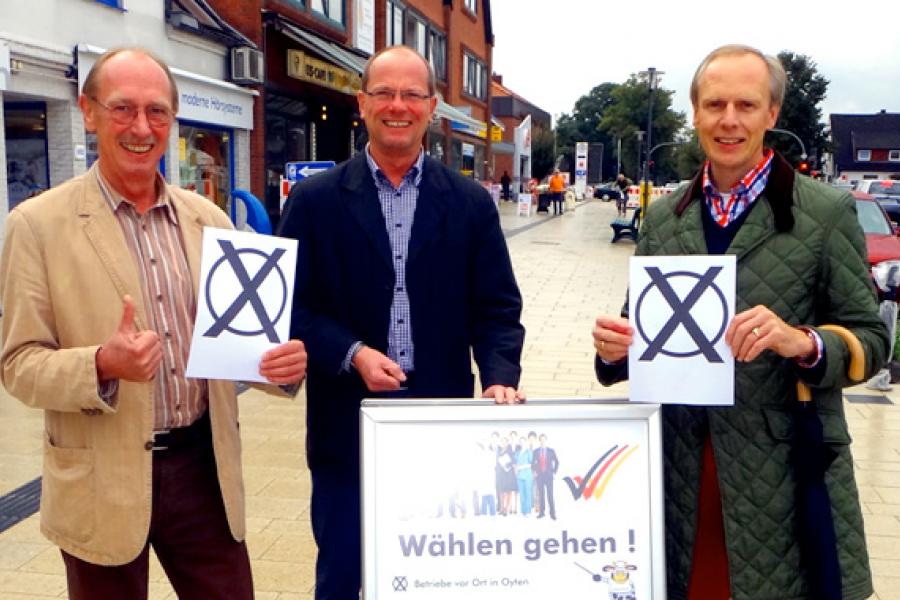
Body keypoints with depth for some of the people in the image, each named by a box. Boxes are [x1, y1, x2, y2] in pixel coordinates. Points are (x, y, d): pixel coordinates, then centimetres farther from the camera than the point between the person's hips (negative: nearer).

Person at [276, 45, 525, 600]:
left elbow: (498, 309, 3)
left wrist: (500, 379, -14)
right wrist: (352, 353, -16)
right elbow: (293, 306, -1)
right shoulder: (316, 200, 0)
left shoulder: (472, 204, 3)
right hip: (347, 428, -1)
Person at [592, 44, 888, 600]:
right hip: (680, 468, 3)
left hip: (784, 478, -3)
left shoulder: (827, 212, -4)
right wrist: (616, 348, -8)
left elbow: (871, 338, -3)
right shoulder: (662, 216, 8)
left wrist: (803, 342, -22)